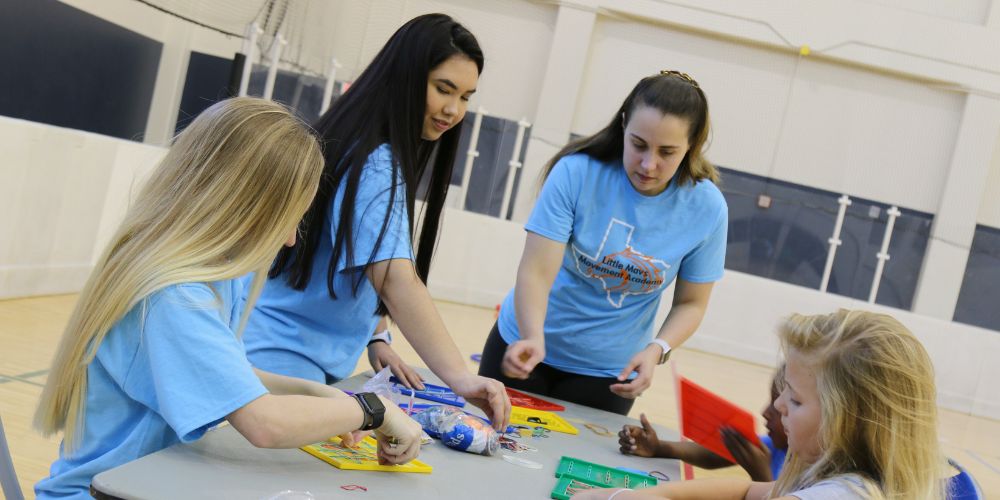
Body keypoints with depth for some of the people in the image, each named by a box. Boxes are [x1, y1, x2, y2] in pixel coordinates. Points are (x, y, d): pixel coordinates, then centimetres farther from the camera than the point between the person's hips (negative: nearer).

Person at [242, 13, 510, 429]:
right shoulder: (376, 164, -19)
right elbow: (396, 282, -31)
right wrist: (460, 377, -39)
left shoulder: (360, 145, 10)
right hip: (282, 356, -9)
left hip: (314, 356, 9)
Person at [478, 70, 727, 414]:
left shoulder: (706, 209, -15)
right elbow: (536, 273, -24)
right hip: (527, 347, 0)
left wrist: (657, 350, -22)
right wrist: (533, 338, -42)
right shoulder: (576, 173, -21)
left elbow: (690, 303, -4)